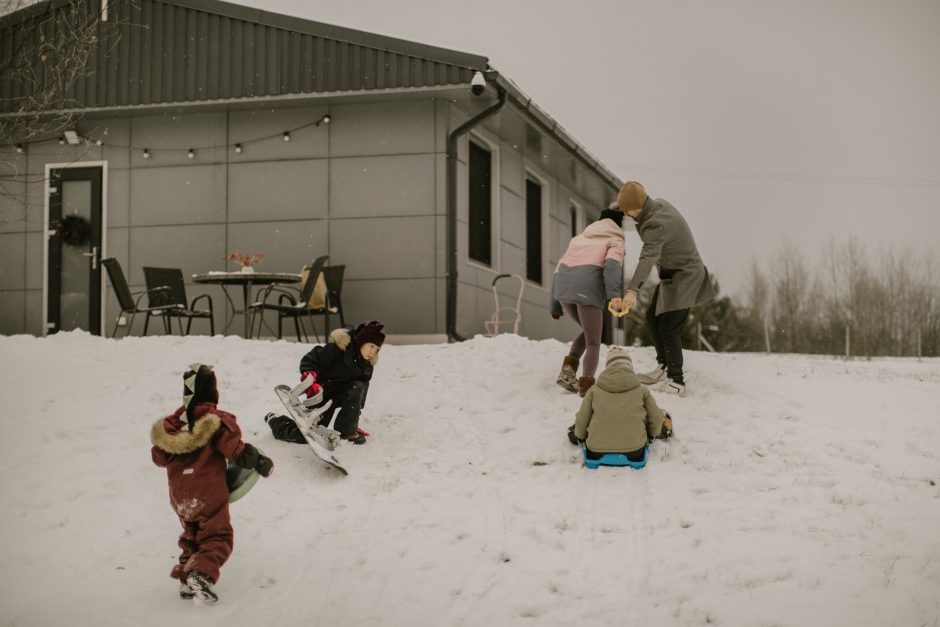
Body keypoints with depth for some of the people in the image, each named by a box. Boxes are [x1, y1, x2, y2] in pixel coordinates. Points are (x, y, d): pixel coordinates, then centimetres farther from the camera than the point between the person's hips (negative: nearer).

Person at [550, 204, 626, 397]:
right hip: (587, 288, -5)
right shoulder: (615, 240, 17)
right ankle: (586, 386, -4)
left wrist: (555, 307, 31)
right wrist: (614, 294, -23)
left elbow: (558, 271, 28)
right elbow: (612, 264, -7)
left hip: (562, 287, 5)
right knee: (593, 342, 10)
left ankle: (568, 369, 8)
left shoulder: (578, 238, 33)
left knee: (588, 332, 26)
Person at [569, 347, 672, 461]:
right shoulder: (641, 391, 1)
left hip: (596, 454, 0)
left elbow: (581, 421, 9)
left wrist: (579, 436, 32)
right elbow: (655, 418, 13)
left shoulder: (594, 391, 1)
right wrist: (650, 436, 34)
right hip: (634, 453, 0)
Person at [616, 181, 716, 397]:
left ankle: (677, 382, -5)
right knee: (653, 317, 16)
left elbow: (648, 257, -45)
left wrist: (632, 290, -56)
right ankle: (664, 366, 31)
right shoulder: (659, 204, -2)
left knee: (669, 328, -11)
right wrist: (636, 218, -6)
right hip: (672, 274, 10)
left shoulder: (656, 224, -31)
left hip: (684, 277, -10)